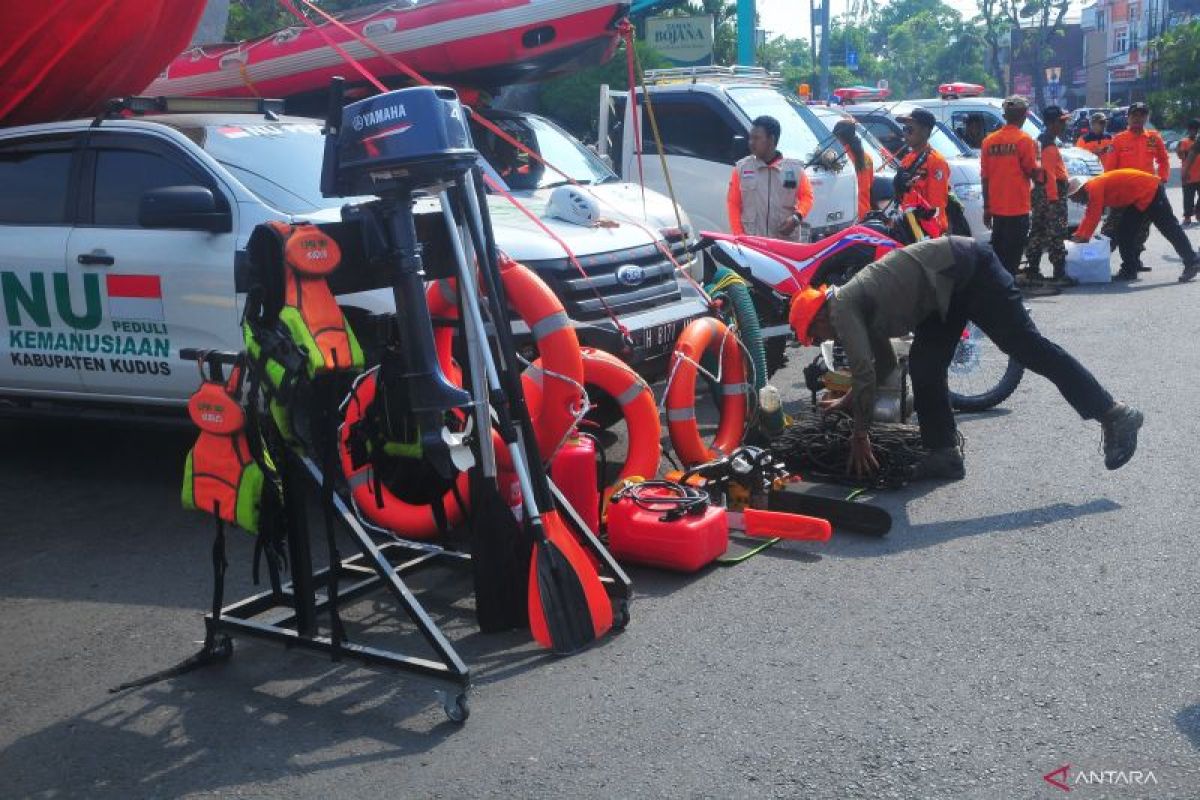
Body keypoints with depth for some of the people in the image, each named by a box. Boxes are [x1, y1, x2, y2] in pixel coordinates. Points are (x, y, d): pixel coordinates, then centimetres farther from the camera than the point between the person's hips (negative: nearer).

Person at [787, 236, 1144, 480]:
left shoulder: (841, 309, -8)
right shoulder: (861, 311, 19)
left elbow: (863, 372, -15)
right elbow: (883, 364, 32)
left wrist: (860, 433, -8)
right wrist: (848, 401, 35)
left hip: (963, 265, -10)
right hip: (951, 286, 10)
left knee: (1027, 346, -11)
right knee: (924, 369, 8)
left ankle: (1114, 415, -8)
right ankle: (944, 453, 9)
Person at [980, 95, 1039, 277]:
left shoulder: (989, 140, 6)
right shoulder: (1024, 140, -9)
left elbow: (985, 177, 8)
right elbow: (1032, 172, -8)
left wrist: (987, 207, 13)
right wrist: (1036, 156, 11)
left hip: (996, 208, 5)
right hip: (1018, 208, -5)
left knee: (998, 250, 14)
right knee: (1013, 253, -2)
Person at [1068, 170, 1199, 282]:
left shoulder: (1094, 187, -17)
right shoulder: (1095, 189, 13)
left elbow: (1093, 217, -21)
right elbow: (1089, 217, 19)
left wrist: (1081, 237, -15)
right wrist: (1078, 236, 17)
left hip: (1150, 191, -10)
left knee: (1169, 228, -9)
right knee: (1125, 233, 9)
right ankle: (1129, 271, 11)